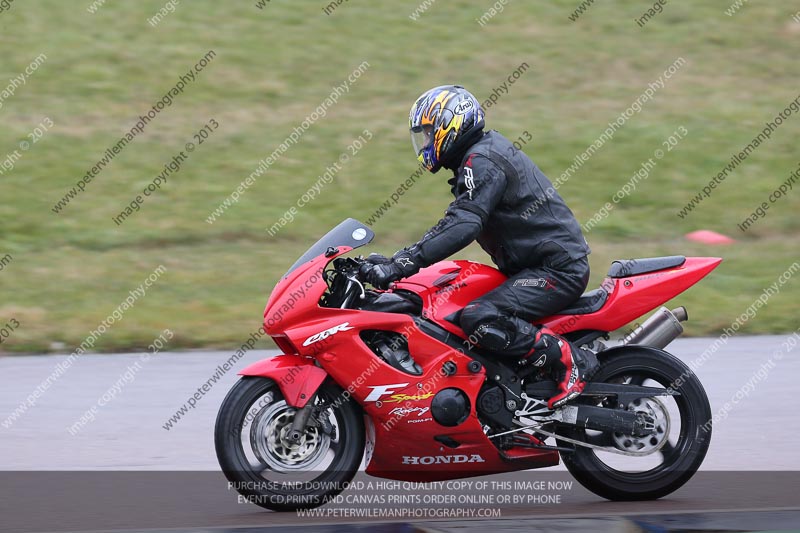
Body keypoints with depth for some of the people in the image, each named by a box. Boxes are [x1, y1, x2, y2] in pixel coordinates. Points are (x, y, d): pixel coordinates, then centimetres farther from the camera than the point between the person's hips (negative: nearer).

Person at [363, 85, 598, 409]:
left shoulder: (482, 163, -16)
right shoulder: (484, 153, 17)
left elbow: (463, 226, -29)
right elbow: (455, 223, 20)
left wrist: (401, 264, -33)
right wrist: (397, 259, 12)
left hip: (556, 271, -11)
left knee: (478, 320, -27)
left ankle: (569, 360, -19)